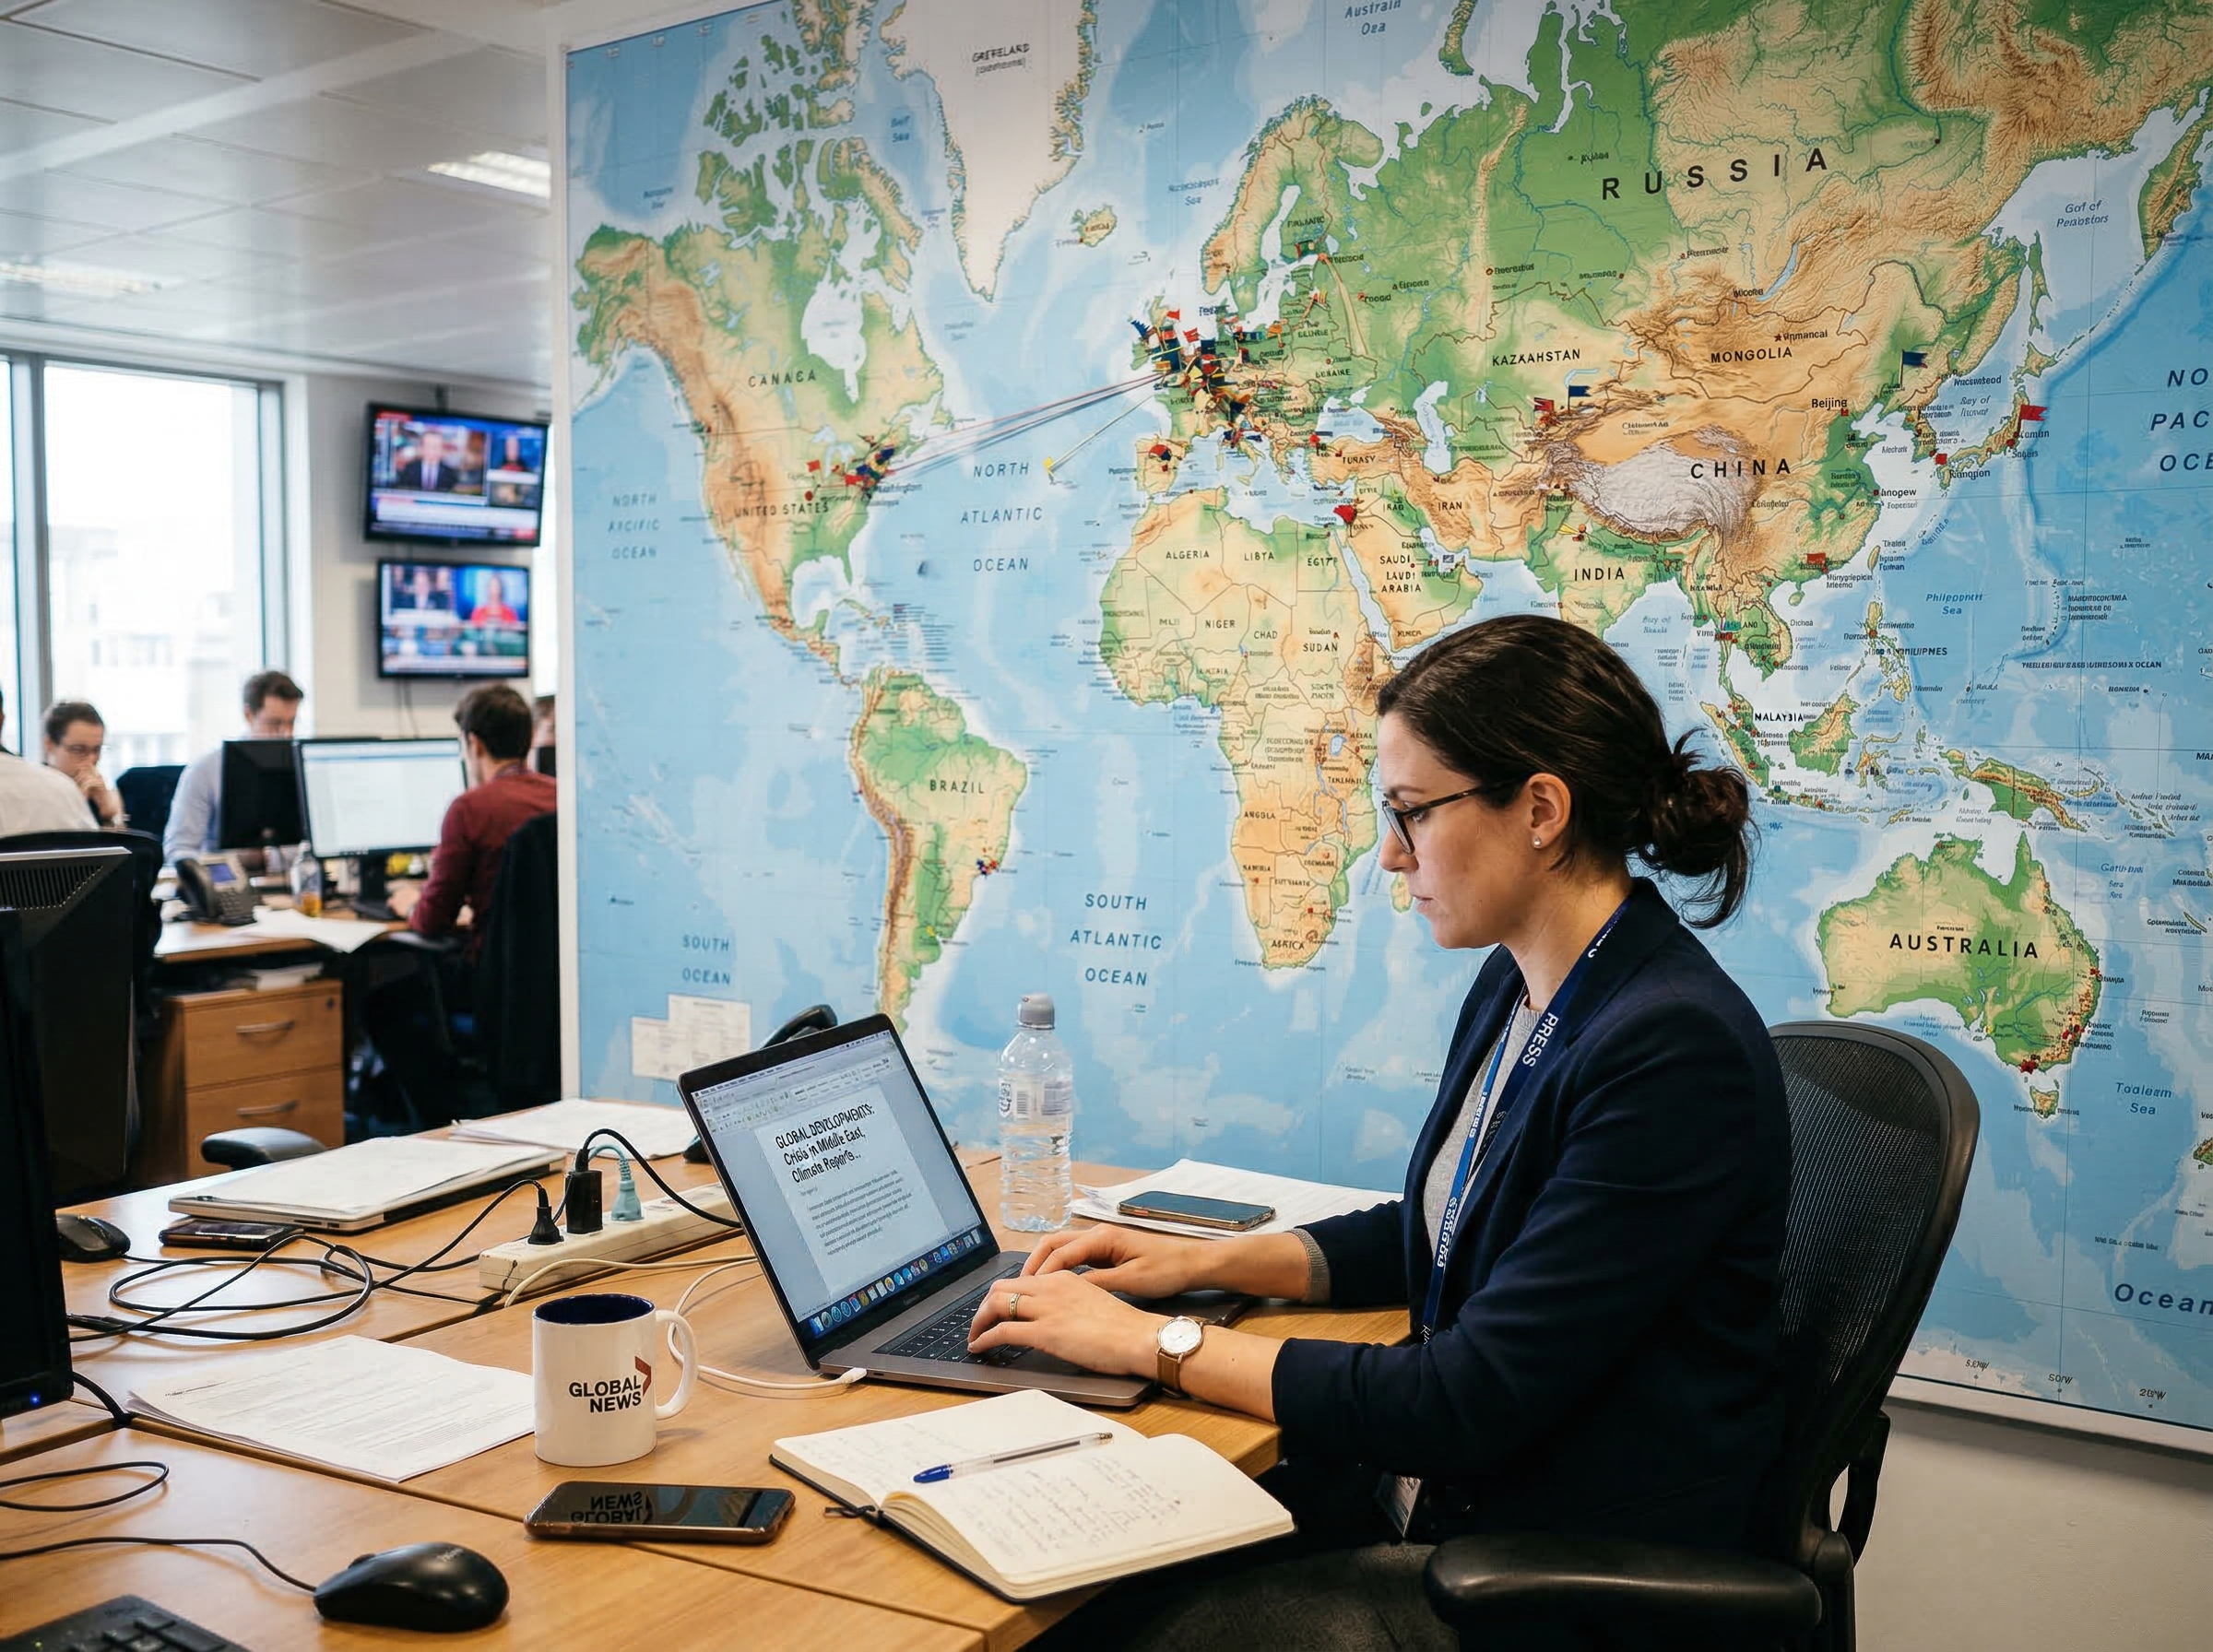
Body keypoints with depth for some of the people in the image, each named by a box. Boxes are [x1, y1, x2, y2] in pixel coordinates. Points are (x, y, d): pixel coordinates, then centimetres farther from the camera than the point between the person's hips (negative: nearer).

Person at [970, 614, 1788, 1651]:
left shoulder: (1674, 1050, -25)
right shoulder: (1513, 989, 3)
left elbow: (1472, 1401, -25)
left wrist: (1154, 1343, -18)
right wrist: (1205, 1261, 7)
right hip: (1435, 1494, 8)